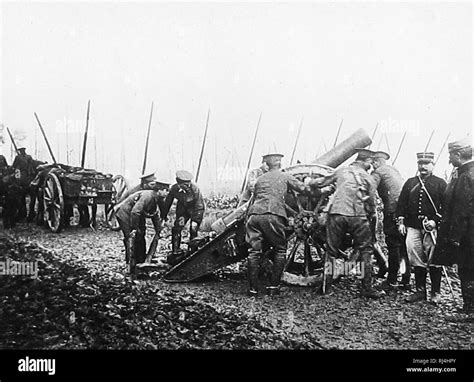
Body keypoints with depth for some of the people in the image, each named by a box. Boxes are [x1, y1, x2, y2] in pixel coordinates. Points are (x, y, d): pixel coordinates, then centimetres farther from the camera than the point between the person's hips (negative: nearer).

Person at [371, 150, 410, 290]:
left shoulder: (378, 172, 0)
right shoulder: (394, 170, 24)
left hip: (393, 211, -7)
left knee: (393, 246, 0)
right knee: (405, 247, 11)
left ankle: (392, 281, 5)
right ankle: (406, 281, 15)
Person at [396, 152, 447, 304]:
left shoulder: (440, 183, 4)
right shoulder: (410, 183, 14)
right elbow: (401, 203, 14)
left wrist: (435, 221, -12)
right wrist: (401, 222, 5)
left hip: (432, 227, -3)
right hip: (413, 227, 3)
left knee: (434, 261, -3)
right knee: (416, 260, 4)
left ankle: (435, 293, 8)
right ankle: (420, 290, 14)